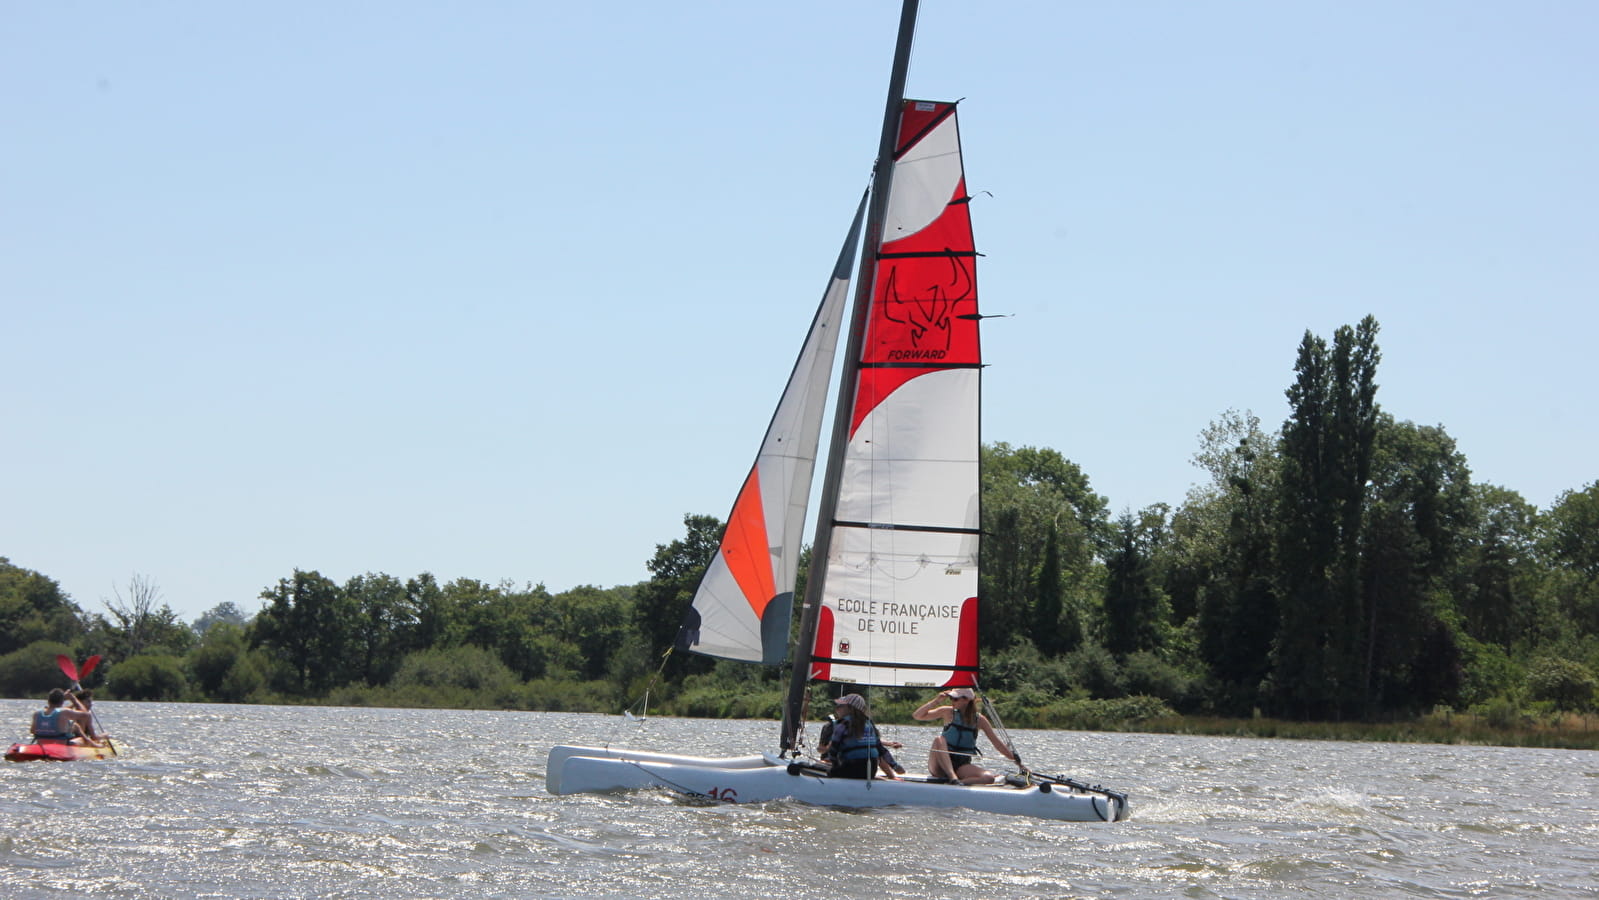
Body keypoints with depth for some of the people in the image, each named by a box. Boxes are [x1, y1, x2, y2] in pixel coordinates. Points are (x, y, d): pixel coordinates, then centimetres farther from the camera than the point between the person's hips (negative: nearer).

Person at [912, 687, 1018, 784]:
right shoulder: (948, 712, 1)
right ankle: (953, 778, -42)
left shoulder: (979, 719, 3)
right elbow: (917, 716, -2)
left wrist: (1014, 759, 1)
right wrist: (936, 700, -11)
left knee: (989, 778, -25)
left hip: (962, 766, 1)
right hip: (940, 767, -1)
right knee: (938, 740, -32)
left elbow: (996, 742, 6)